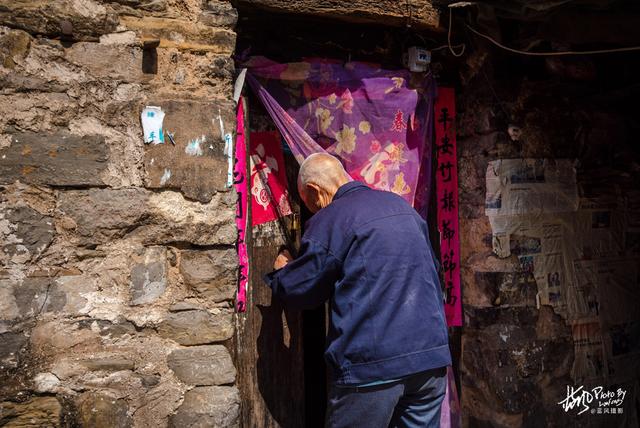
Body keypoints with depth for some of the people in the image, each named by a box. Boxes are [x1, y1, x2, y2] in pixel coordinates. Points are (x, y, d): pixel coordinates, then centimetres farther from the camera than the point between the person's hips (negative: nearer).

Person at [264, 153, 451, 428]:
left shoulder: (328, 220, -7)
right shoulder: (401, 204, 14)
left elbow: (298, 292, 0)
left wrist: (282, 271, 21)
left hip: (372, 364, -6)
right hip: (432, 355, 6)